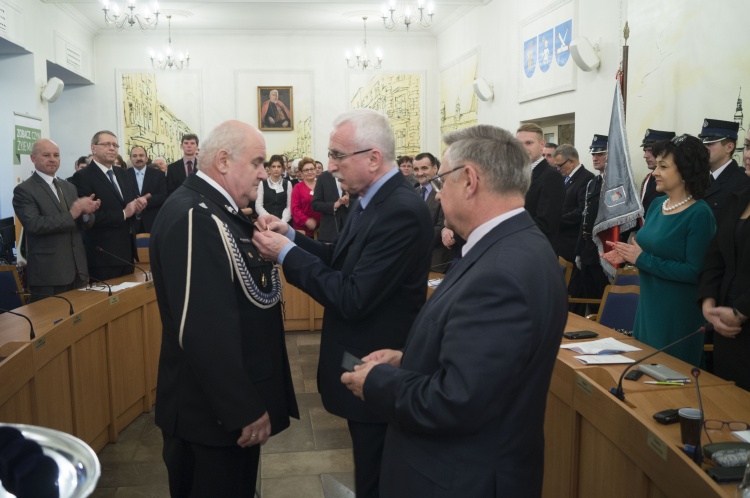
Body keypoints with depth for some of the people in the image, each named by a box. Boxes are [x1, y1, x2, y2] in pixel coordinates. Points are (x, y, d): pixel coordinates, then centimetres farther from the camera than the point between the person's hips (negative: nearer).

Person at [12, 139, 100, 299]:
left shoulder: (69, 187, 15)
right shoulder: (24, 190, -5)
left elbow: (84, 223, 11)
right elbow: (34, 225, -18)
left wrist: (86, 211, -12)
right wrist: (72, 213, -22)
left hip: (77, 269, 6)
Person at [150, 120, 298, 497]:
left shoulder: (212, 209, 9)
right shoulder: (194, 217, -24)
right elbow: (204, 331, -29)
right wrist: (245, 410, -25)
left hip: (228, 399, 10)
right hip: (216, 410, -10)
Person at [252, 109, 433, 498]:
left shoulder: (401, 211, -26)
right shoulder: (371, 199, 5)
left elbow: (352, 298, -28)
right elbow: (344, 261, 11)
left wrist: (286, 254, -21)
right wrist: (291, 237, -2)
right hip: (365, 363, 9)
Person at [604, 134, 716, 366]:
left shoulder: (699, 214, -17)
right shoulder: (657, 205, 6)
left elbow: (694, 272, -21)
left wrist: (642, 259, -21)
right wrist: (627, 254, -4)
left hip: (678, 313, -8)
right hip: (648, 304, 8)